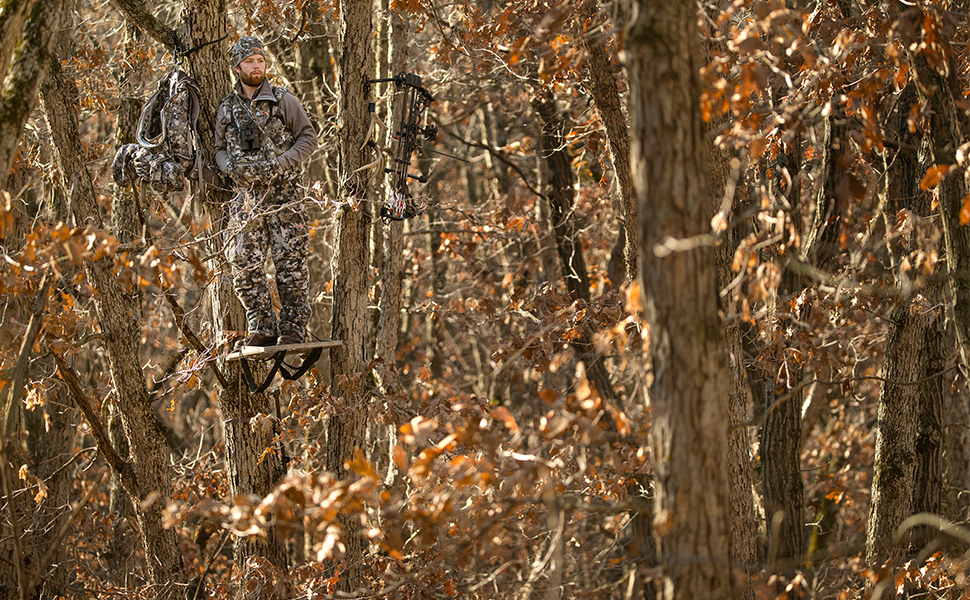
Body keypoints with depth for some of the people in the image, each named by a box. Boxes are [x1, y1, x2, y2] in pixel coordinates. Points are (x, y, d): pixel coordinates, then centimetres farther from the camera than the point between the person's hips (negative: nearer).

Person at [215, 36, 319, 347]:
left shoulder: (283, 100, 3)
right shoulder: (227, 108, 13)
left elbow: (308, 138, 1)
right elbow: (220, 150, 18)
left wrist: (279, 164, -13)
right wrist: (231, 167, -5)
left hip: (283, 191, -3)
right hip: (246, 194, 3)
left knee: (289, 260, -7)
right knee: (244, 264, -2)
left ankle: (292, 328, -2)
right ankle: (262, 329, 6)